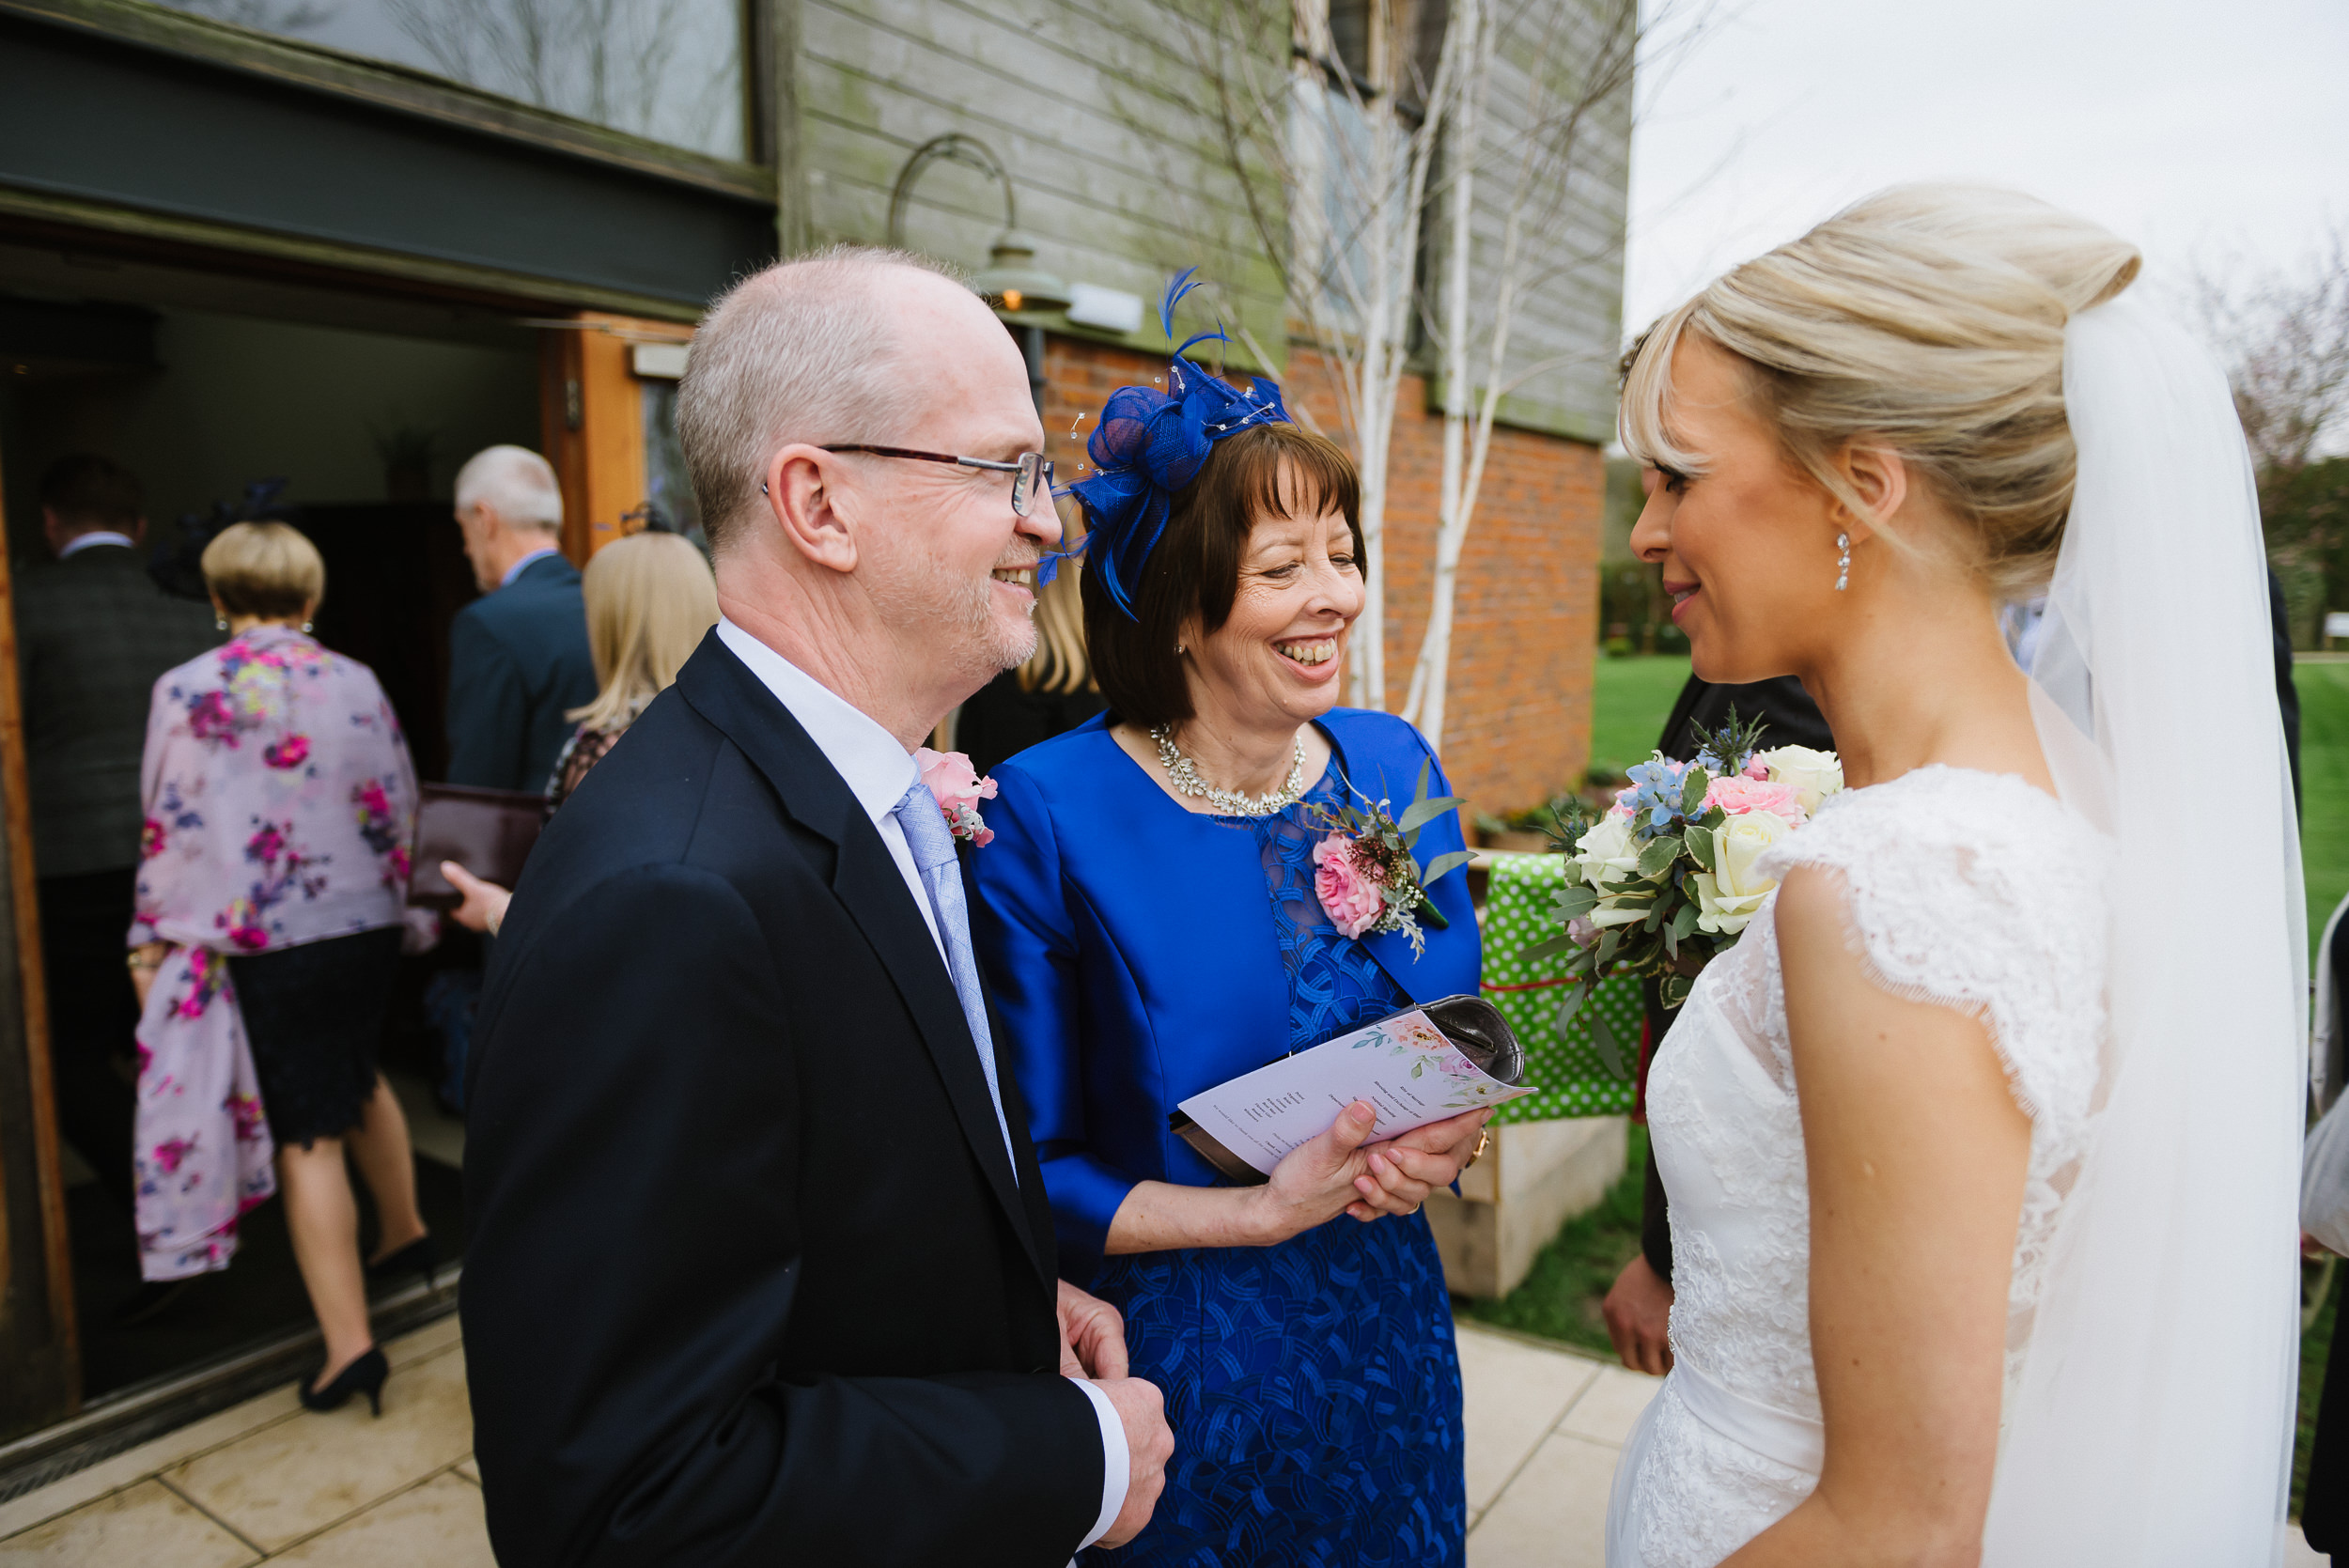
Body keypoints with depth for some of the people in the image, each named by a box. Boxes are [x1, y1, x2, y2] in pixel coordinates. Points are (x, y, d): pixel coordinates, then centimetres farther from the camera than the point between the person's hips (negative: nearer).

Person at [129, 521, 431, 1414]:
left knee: (307, 1136, 1)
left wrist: (152, 939, 3)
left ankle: (348, 1341, 3)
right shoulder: (357, 683, 1)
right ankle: (404, 1230, 41)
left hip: (263, 942, -4)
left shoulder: (190, 691, -9)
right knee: (357, 1075, 28)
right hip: (367, 926, 4)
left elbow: (173, 828, -7)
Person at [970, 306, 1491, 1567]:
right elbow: (1020, 1170, -16)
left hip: (1384, 1332, 5)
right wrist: (1263, 1212, -21)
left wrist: (1447, 1129, -14)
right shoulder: (1047, 815, -20)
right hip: (1169, 1358, -4)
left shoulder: (1393, 767, -4)